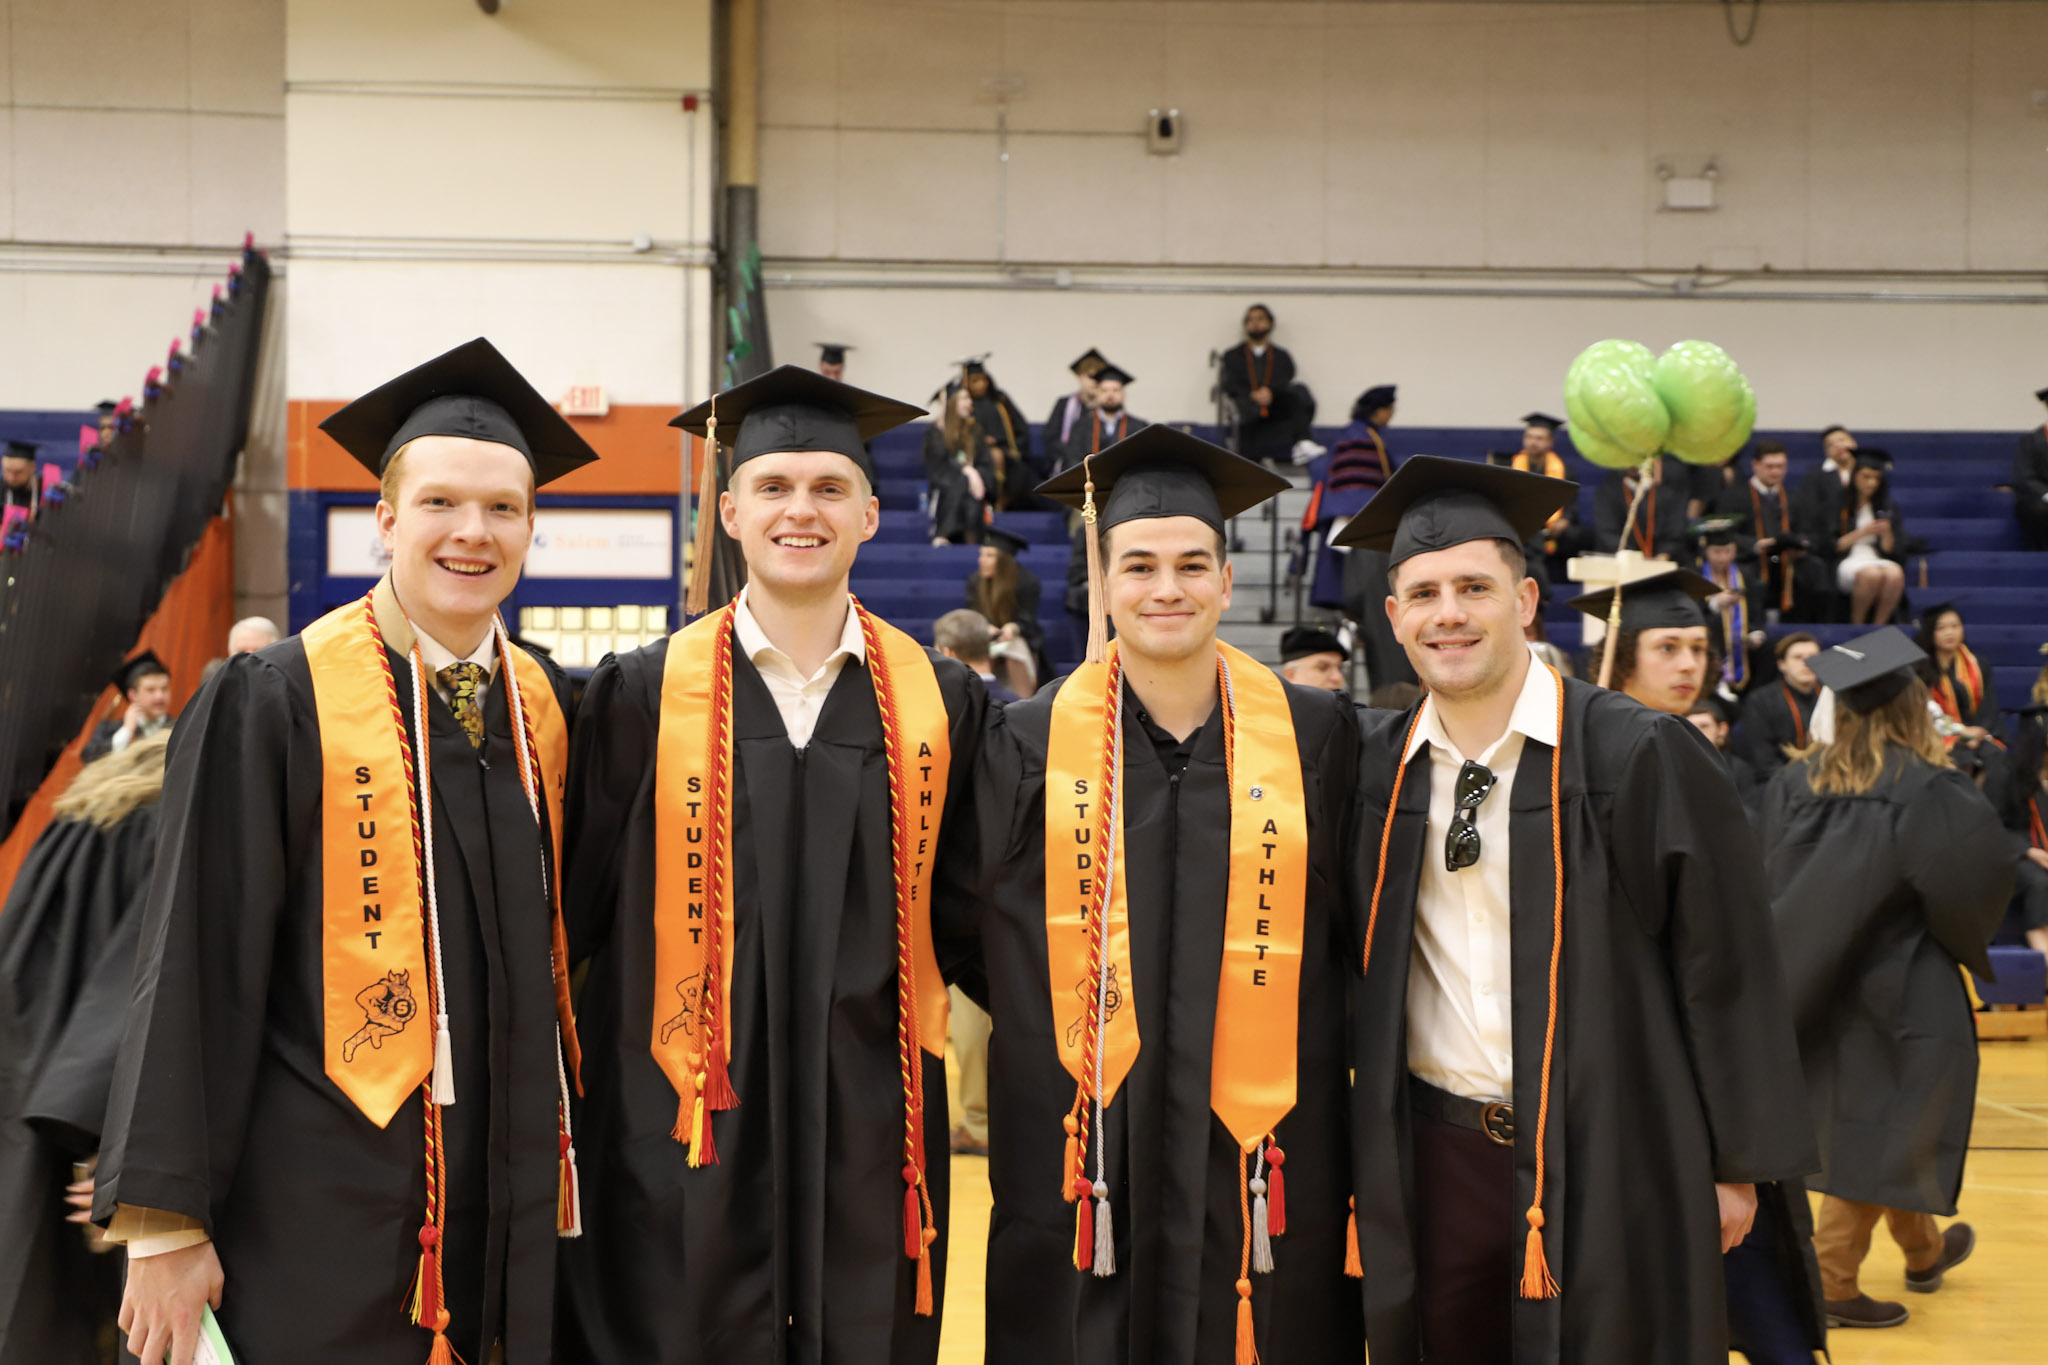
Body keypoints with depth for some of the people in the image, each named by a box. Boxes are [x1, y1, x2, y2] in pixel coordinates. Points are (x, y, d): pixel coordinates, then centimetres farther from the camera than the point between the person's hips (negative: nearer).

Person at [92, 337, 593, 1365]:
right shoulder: (275, 702, -7)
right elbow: (196, 963, -9)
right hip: (328, 1216, -4)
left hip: (512, 1208, 5)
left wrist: (563, 1164, 13)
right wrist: (164, 1222, -10)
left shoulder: (547, 709, 7)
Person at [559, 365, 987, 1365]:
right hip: (682, 1133, -1)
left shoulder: (939, 699, 4)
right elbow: (579, 902, 2)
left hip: (871, 1131, 2)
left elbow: (962, 908, 13)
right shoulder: (642, 694, -1)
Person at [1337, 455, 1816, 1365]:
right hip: (1434, 1156, 3)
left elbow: (1724, 969, -5)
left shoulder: (1641, 759, -10)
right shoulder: (1371, 768, 1)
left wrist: (1736, 1163, -2)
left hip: (1609, 1157, -3)